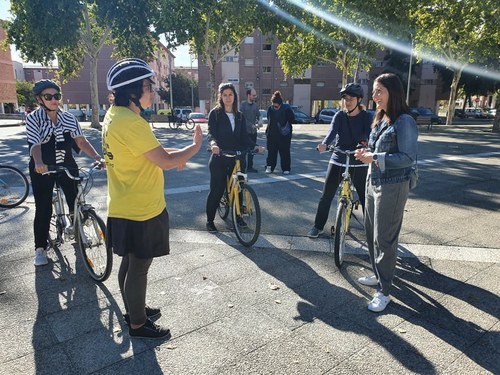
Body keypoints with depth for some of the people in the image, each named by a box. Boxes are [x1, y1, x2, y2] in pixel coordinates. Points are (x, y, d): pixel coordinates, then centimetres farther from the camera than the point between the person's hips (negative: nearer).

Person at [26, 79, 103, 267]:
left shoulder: (69, 118, -3)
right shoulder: (33, 118, -11)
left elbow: (81, 141, -7)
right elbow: (34, 144, -25)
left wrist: (97, 157, -23)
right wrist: (38, 163, -45)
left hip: (67, 166, 3)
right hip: (43, 169, -2)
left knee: (76, 202, 4)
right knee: (43, 209, 1)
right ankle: (40, 248, 18)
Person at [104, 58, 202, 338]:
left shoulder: (115, 115, 8)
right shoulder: (130, 122, -24)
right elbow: (165, 161, -23)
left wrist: (172, 157, 2)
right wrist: (195, 147, -8)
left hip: (125, 209, 10)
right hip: (141, 211, -10)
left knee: (130, 264, 22)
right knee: (139, 268, 7)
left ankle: (133, 310, 42)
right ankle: (138, 324, 26)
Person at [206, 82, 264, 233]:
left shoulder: (240, 116, 12)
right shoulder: (215, 113, -2)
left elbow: (244, 135, 8)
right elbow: (211, 132, -14)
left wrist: (254, 146, -10)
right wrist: (213, 143, -36)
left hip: (237, 157, 4)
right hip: (219, 158, -4)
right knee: (216, 190, -1)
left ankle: (237, 216, 29)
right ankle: (210, 220, 15)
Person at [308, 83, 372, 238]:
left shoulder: (366, 117, -3)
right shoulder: (339, 116, -1)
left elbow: (369, 134, -19)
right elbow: (332, 131, -19)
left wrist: (366, 145, -43)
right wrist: (324, 144, -40)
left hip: (359, 163, -1)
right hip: (337, 161, 1)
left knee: (365, 197, 5)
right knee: (326, 196, 3)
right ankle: (318, 226, 18)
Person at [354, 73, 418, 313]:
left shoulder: (404, 121, -15)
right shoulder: (379, 119, 10)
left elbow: (408, 157, -21)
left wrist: (375, 158, -23)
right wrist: (366, 153, -1)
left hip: (392, 187, -9)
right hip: (373, 183, 9)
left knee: (384, 239, -2)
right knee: (371, 232, 17)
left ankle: (384, 291, 13)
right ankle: (378, 274, 37)